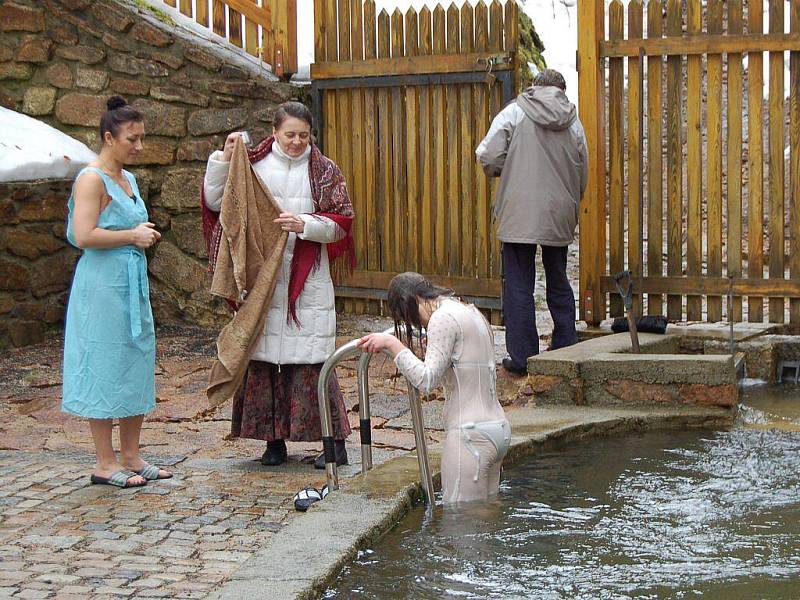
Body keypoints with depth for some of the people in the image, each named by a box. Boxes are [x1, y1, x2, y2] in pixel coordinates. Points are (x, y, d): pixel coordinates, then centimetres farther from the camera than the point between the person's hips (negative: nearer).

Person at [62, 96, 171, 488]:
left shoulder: (127, 179, 15)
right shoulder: (92, 179, -12)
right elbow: (83, 236, -22)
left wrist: (145, 235, 13)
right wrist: (132, 236, -15)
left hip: (133, 284, 9)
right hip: (102, 285, -9)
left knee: (136, 366, 10)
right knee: (104, 367, -3)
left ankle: (131, 457, 18)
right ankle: (105, 463, 5)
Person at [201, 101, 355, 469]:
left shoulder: (323, 170, 5)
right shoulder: (253, 165, 6)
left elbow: (341, 223, 2)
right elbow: (214, 202, 5)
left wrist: (305, 225, -14)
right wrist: (224, 159, -4)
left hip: (307, 280, -2)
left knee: (312, 361, -5)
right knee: (263, 358, 3)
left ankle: (335, 443, 3)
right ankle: (274, 439, 14)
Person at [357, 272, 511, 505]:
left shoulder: (443, 318, -12)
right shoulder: (470, 312, 17)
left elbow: (426, 380, -19)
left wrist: (392, 343, -12)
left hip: (470, 433, -10)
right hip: (498, 427, 10)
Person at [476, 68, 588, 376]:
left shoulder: (513, 113, -3)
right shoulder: (573, 122, 8)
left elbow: (487, 157, -10)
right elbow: (582, 174, 12)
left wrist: (500, 170, 12)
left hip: (520, 215, -4)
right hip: (559, 218, 4)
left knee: (519, 285, 2)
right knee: (559, 282, 17)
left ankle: (521, 357, 2)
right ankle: (566, 348, 20)